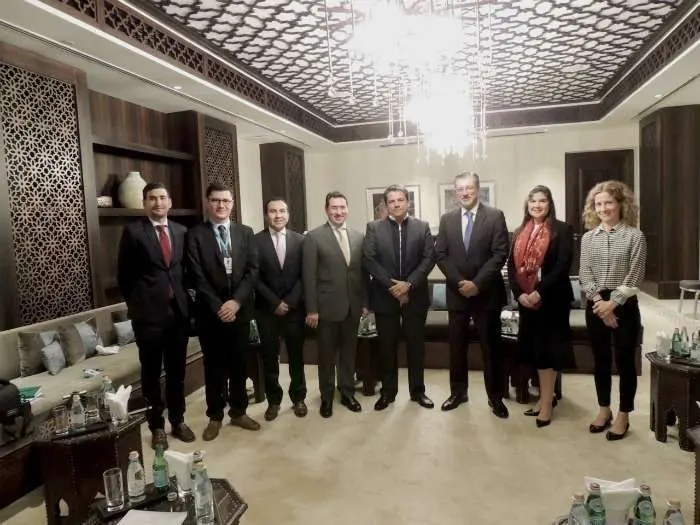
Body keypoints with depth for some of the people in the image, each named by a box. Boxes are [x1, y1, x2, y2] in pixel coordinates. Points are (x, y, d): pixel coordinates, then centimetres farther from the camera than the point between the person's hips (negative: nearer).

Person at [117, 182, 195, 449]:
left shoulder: (181, 231, 8)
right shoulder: (133, 231, -3)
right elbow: (124, 275, 0)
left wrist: (184, 298, 7)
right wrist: (135, 304, 3)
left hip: (179, 310, 4)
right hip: (148, 312, -3)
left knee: (177, 370, 13)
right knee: (151, 372, 8)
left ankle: (178, 421, 28)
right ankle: (157, 425, 23)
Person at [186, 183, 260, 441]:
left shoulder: (245, 233, 6)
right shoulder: (195, 235, -2)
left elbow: (253, 270, -1)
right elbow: (197, 276, -8)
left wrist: (236, 301, -13)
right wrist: (217, 306, -14)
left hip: (240, 309, 3)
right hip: (210, 312, -2)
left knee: (239, 364, 12)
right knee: (214, 367, 9)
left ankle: (238, 411, 29)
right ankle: (215, 416, 25)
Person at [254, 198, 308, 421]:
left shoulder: (300, 240, 3)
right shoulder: (256, 240, -3)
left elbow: (304, 275, 0)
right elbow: (255, 277, -6)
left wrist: (289, 302, -10)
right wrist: (275, 302, -11)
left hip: (294, 308, 1)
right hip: (266, 309, -1)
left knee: (296, 356, 11)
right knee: (269, 358, 8)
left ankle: (298, 398, 26)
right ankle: (273, 400, 23)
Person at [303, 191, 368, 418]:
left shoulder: (358, 236, 6)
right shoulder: (314, 237, -7)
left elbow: (362, 272, 9)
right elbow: (309, 276, -9)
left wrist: (365, 302, 6)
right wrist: (311, 309, -11)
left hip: (352, 306, 4)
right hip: (327, 306, -3)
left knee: (349, 353, 15)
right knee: (327, 355, 10)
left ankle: (347, 393, 31)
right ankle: (326, 397, 27)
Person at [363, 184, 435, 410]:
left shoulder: (422, 227, 4)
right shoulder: (374, 228, 2)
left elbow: (429, 258, -4)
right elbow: (368, 259, -6)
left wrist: (409, 283, -15)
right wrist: (391, 284, -15)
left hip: (415, 296, 1)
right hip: (385, 296, 0)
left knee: (416, 345, 10)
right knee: (387, 347, 8)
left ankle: (417, 390, 24)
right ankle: (388, 391, 22)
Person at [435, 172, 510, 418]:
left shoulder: (495, 216, -3)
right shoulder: (447, 219, 6)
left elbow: (500, 254, -9)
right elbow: (440, 255, 2)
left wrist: (477, 283, -16)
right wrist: (459, 282, -11)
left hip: (486, 292, -2)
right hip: (456, 292, 3)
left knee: (491, 346, 6)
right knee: (456, 346, 11)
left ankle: (495, 396, 20)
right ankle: (458, 392, 26)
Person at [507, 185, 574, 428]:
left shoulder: (562, 230, -4)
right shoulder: (520, 233, 12)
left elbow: (563, 265, -14)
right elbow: (512, 265, 5)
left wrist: (539, 292, -21)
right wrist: (519, 293, -10)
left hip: (552, 299, -5)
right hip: (526, 299, 5)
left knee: (548, 348, 0)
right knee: (535, 348, 12)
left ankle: (547, 402, 11)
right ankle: (546, 396, 27)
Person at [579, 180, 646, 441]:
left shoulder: (635, 236, -4)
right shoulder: (588, 238, 5)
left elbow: (634, 277, -9)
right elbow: (585, 274, 0)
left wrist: (612, 303, -16)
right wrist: (599, 301, -13)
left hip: (624, 305, -3)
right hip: (596, 305, 3)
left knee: (624, 361, 5)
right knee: (600, 360, 12)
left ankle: (623, 416, 19)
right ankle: (604, 410, 28)